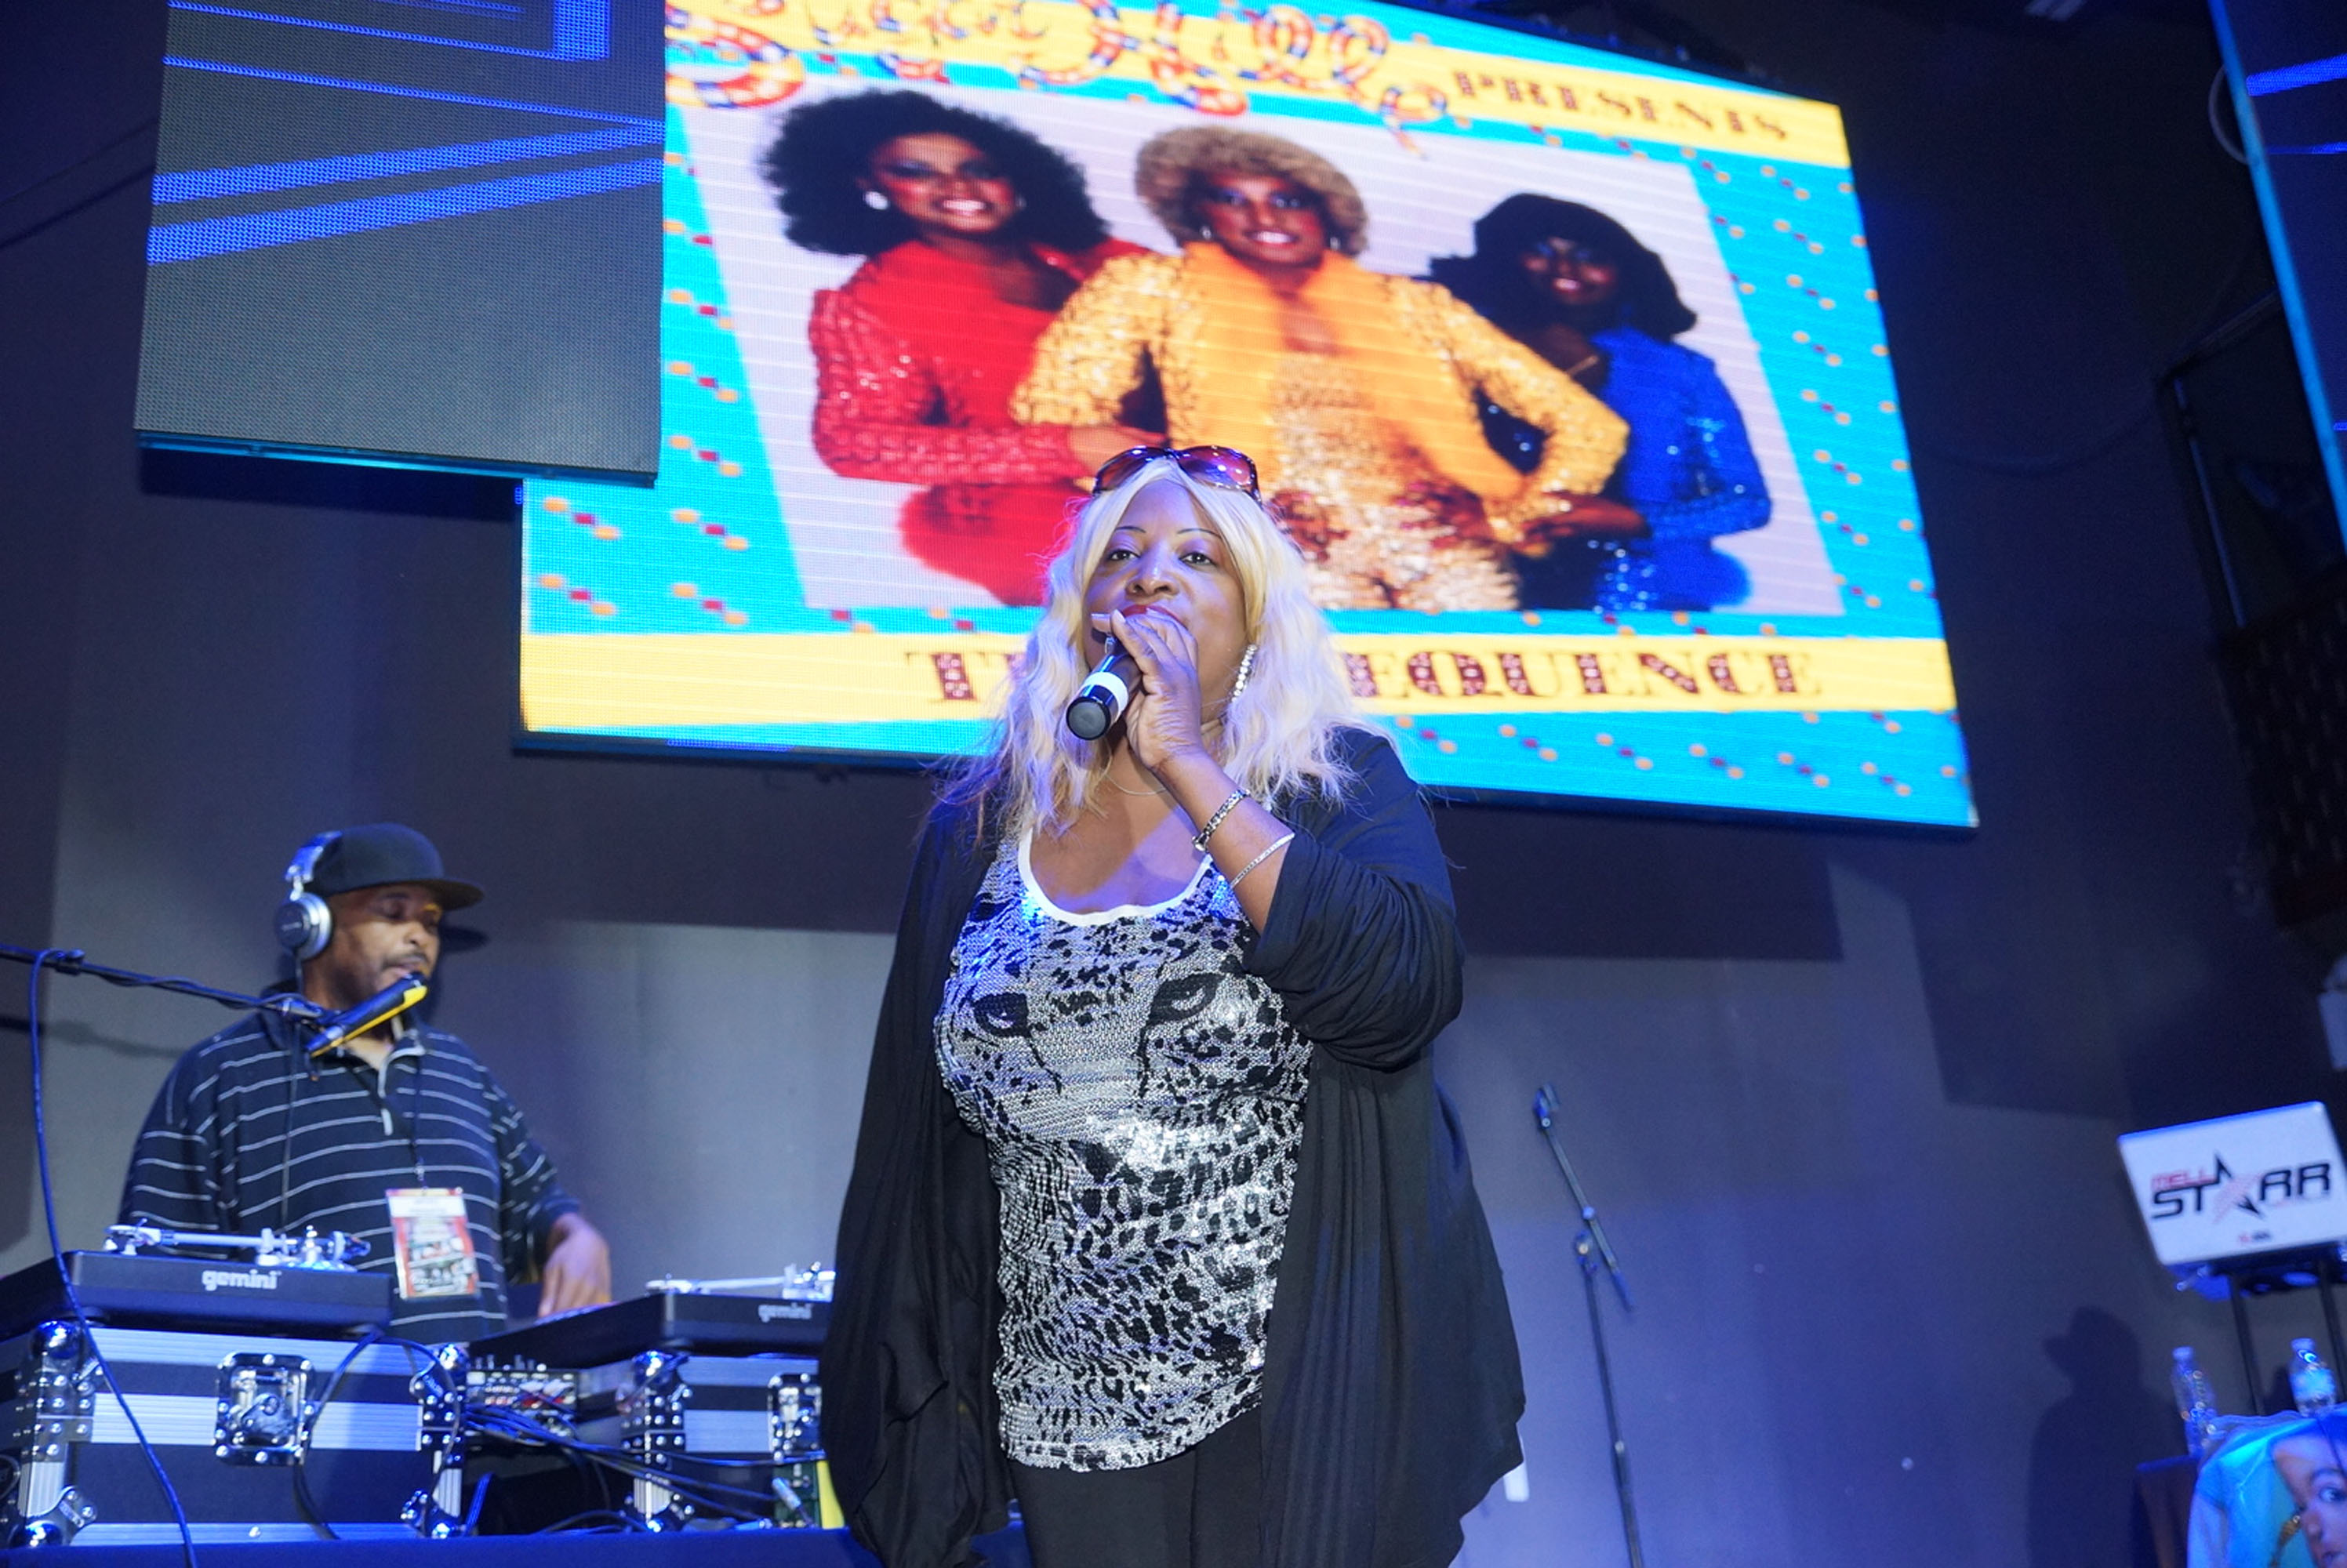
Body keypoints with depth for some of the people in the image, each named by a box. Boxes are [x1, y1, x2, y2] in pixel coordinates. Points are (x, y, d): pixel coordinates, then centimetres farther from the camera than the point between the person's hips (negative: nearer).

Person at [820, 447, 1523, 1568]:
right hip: (1071, 1421, 3)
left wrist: (1188, 763, -21)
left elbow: (1404, 993, -22)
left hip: (1303, 1407, -2)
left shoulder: (1335, 786, -2)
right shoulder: (980, 828, 4)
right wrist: (913, 1407, 9)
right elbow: (918, 1142, 8)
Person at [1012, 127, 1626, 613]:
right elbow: (1051, 410, 0)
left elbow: (1588, 424, 17)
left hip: (1439, 542, 2)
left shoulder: (1412, 306, 19)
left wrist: (1517, 514, 0)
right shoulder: (1155, 287, 15)